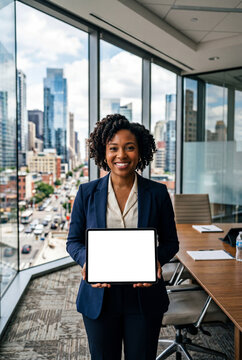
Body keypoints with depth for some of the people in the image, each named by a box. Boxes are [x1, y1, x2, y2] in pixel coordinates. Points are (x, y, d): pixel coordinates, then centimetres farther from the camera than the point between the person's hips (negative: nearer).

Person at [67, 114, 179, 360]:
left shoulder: (157, 193, -5)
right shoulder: (87, 192, -4)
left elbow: (170, 242, 2)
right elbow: (73, 241, 3)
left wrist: (156, 260, -18)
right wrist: (86, 261, -18)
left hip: (144, 297, 0)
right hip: (99, 298, 1)